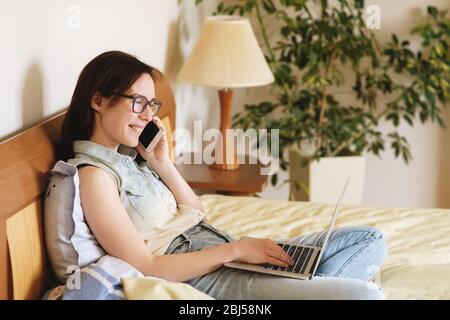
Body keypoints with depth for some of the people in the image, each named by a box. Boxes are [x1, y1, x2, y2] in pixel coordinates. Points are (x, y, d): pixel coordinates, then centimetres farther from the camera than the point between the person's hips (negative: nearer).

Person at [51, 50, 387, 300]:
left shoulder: (129, 154, 16)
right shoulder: (92, 173, -12)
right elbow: (145, 267, -18)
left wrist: (162, 162, 4)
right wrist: (235, 249, -19)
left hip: (220, 253, 10)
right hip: (200, 277, -10)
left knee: (369, 239, 5)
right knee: (364, 295, -26)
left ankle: (309, 289, -15)